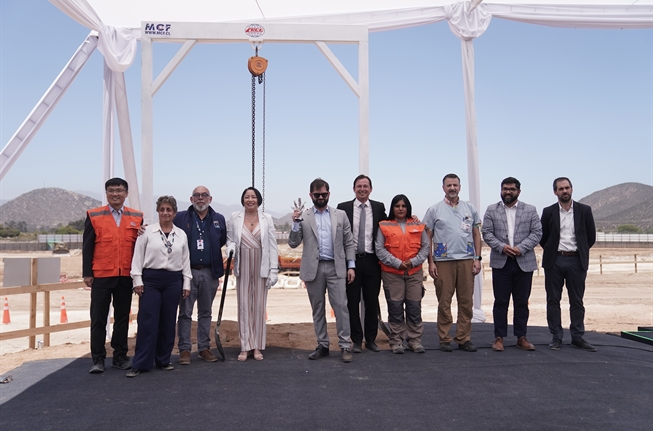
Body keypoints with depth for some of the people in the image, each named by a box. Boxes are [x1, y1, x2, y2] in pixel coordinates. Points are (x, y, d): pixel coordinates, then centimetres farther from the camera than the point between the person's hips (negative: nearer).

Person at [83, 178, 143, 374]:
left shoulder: (137, 217, 7)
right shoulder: (94, 216, 3)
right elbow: (87, 247, 1)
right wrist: (87, 274, -3)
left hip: (126, 276, 2)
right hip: (101, 276, -1)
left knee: (122, 318, 8)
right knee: (98, 319, 3)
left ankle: (120, 357, 18)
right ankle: (98, 359, 11)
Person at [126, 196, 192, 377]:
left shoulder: (181, 234, 7)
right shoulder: (147, 231, 0)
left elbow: (185, 261, 9)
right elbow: (138, 257, -1)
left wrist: (186, 284, 5)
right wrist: (137, 280, -7)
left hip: (173, 281, 3)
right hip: (150, 279, -3)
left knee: (168, 322, 7)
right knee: (147, 322, -4)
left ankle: (163, 360, 19)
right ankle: (140, 363, 2)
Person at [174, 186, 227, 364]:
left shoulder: (219, 219, 7)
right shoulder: (180, 218, 0)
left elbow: (224, 243, 9)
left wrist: (219, 271, 2)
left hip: (209, 273, 3)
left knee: (205, 312, 12)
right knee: (185, 312, 3)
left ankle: (204, 348, 20)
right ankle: (184, 350, 11)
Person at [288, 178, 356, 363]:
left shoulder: (340, 215, 6)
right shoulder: (303, 217, 5)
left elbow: (349, 243, 7)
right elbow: (293, 243, 1)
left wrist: (351, 266, 0)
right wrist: (296, 223, -13)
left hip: (336, 268, -1)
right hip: (313, 268, 1)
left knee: (341, 307, -5)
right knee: (317, 309, 9)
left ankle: (345, 346, 1)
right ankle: (322, 345, 19)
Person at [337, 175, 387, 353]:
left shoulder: (379, 207, 7)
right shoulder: (343, 208, 2)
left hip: (371, 260, 1)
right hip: (351, 260, -1)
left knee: (372, 302, 8)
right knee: (353, 302, 5)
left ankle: (371, 339, 20)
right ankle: (357, 340, 16)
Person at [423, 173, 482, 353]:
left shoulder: (469, 208, 11)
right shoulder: (434, 210, 4)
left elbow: (476, 235, 12)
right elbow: (428, 237, 3)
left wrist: (477, 258, 3)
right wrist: (430, 262, -4)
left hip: (467, 260, 2)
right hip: (443, 262, -2)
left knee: (466, 302, 4)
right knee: (444, 302, 2)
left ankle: (464, 339, 13)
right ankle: (444, 339, 9)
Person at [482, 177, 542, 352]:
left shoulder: (530, 210, 8)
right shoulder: (491, 210, 8)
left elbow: (537, 233, 1)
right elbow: (487, 233, 1)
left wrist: (521, 248, -13)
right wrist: (501, 247, -14)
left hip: (524, 262, 1)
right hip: (501, 262, 0)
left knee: (522, 302, 6)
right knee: (501, 302, 2)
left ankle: (521, 337, 16)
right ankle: (499, 337, 9)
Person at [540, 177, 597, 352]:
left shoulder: (584, 210, 3)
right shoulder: (548, 212, 3)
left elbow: (591, 237, 8)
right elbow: (542, 237, 9)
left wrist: (580, 252, 8)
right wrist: (552, 251, 6)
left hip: (576, 261, 0)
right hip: (554, 261, 0)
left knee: (577, 301, 5)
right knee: (553, 301, 3)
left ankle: (578, 337, 13)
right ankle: (556, 337, 11)